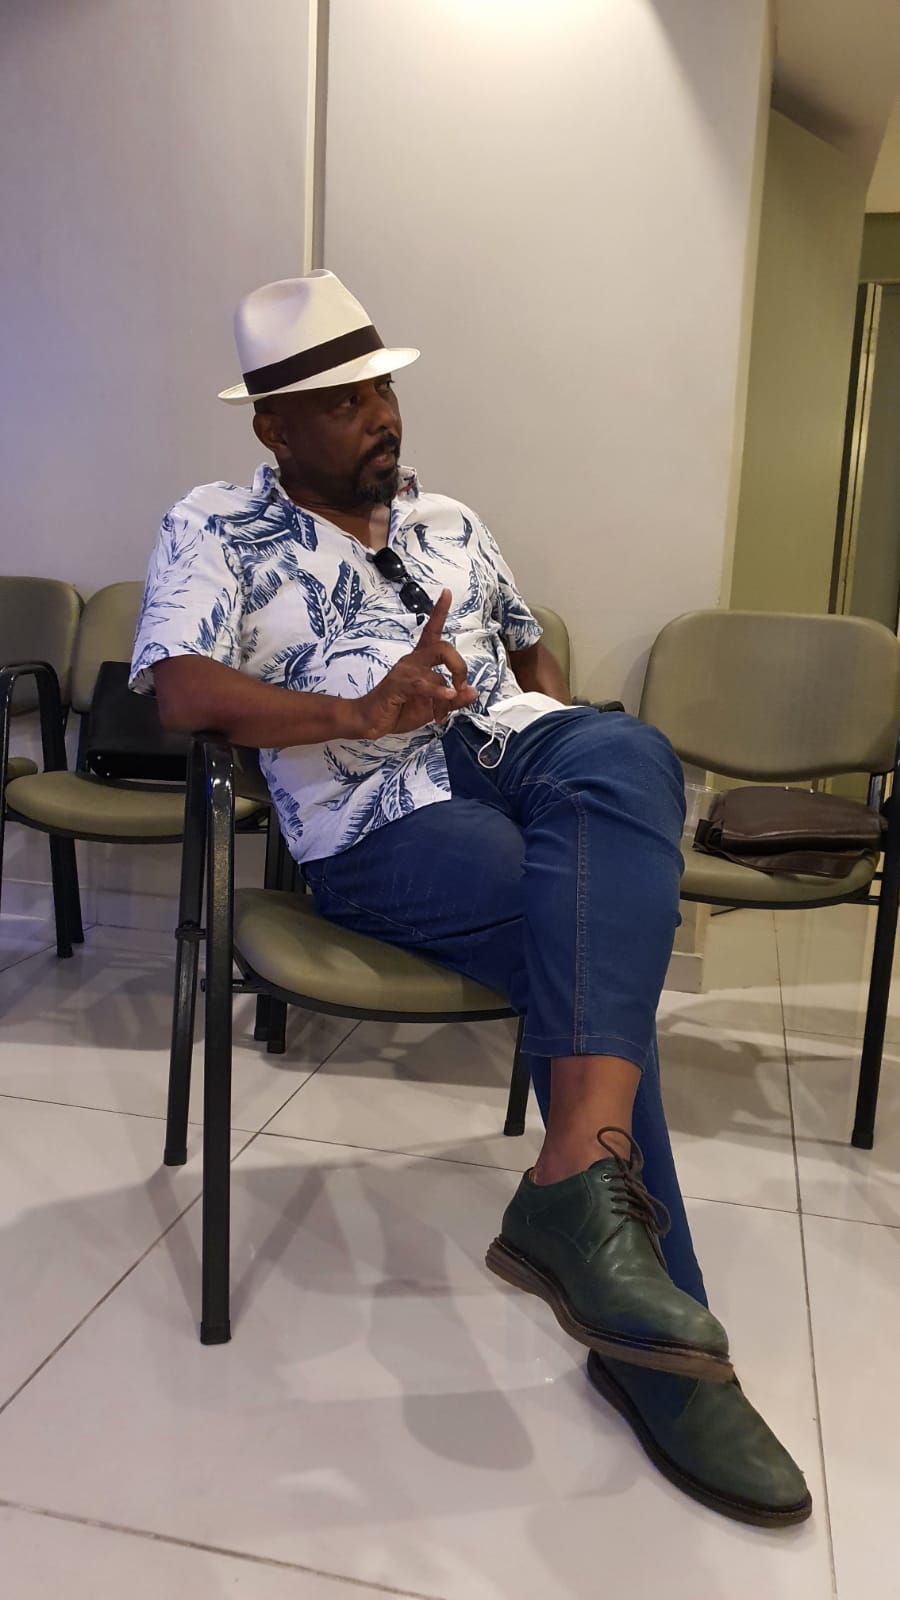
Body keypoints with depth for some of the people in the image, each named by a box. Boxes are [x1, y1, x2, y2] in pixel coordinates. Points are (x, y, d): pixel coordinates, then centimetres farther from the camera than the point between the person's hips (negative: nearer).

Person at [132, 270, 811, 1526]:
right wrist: (361, 711, -18)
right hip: (380, 823, -4)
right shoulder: (215, 532, 9)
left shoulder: (448, 520, 27)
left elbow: (528, 642, 35)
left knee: (627, 755, -33)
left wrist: (558, 720, 13)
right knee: (594, 948, -30)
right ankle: (663, 1344, -22)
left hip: (518, 759, 5)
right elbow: (184, 692, -7)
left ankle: (583, 1181, -42)